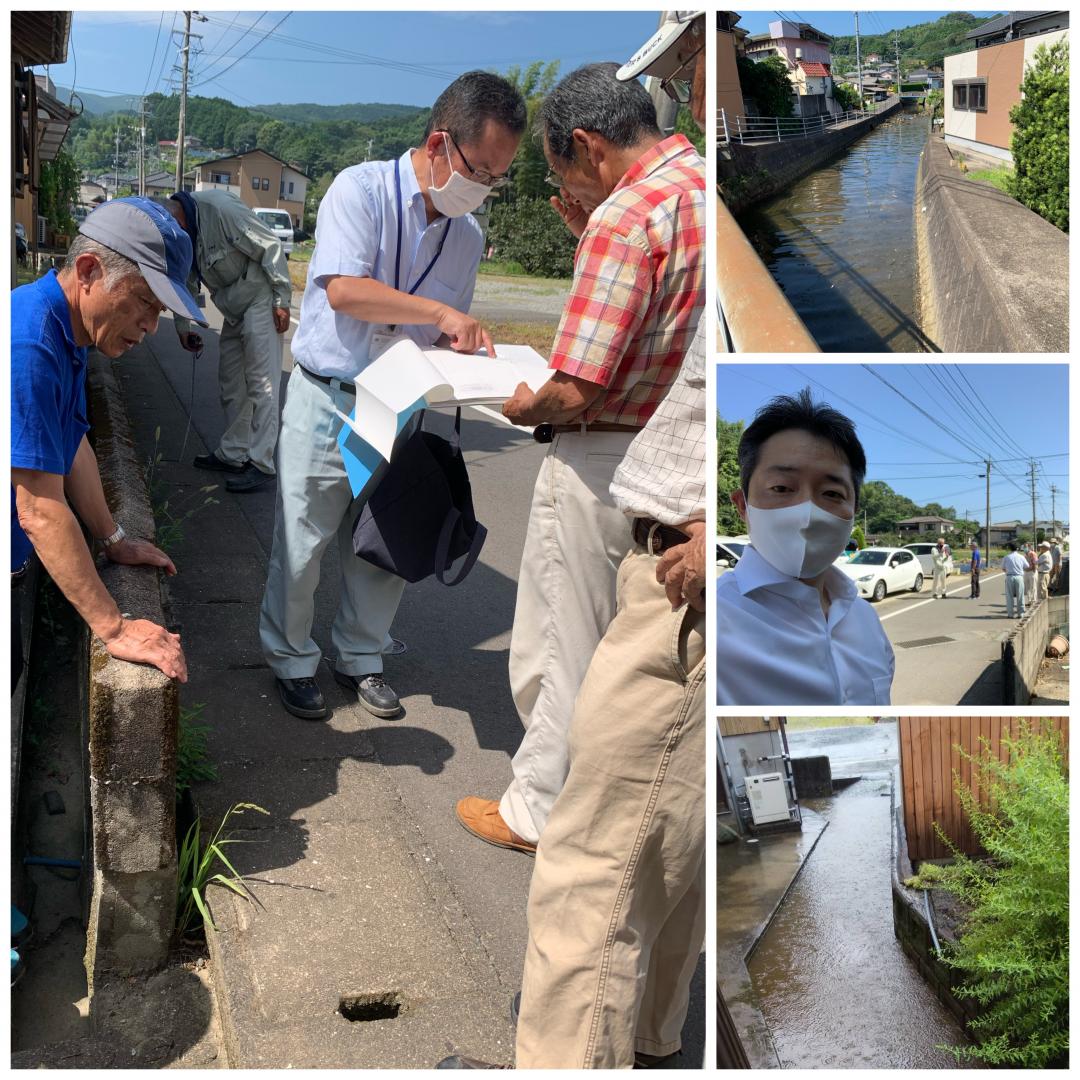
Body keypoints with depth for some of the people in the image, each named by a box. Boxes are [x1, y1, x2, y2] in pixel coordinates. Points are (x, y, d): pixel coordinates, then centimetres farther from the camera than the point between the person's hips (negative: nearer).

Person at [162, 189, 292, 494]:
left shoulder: (220, 208, -25)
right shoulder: (180, 233, 1)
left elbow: (271, 247, -21)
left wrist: (282, 300, -19)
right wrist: (182, 327, 15)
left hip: (260, 299, -9)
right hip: (234, 308, 9)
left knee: (261, 384, -9)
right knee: (231, 384, 13)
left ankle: (262, 464, -7)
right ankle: (232, 454, 23)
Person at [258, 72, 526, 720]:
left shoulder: (469, 236, 6)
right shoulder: (362, 189, -11)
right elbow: (344, 290, -25)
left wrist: (468, 349, -7)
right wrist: (440, 312, -26)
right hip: (327, 400, -5)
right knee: (304, 544, 5)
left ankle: (361, 658, 32)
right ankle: (292, 659, 25)